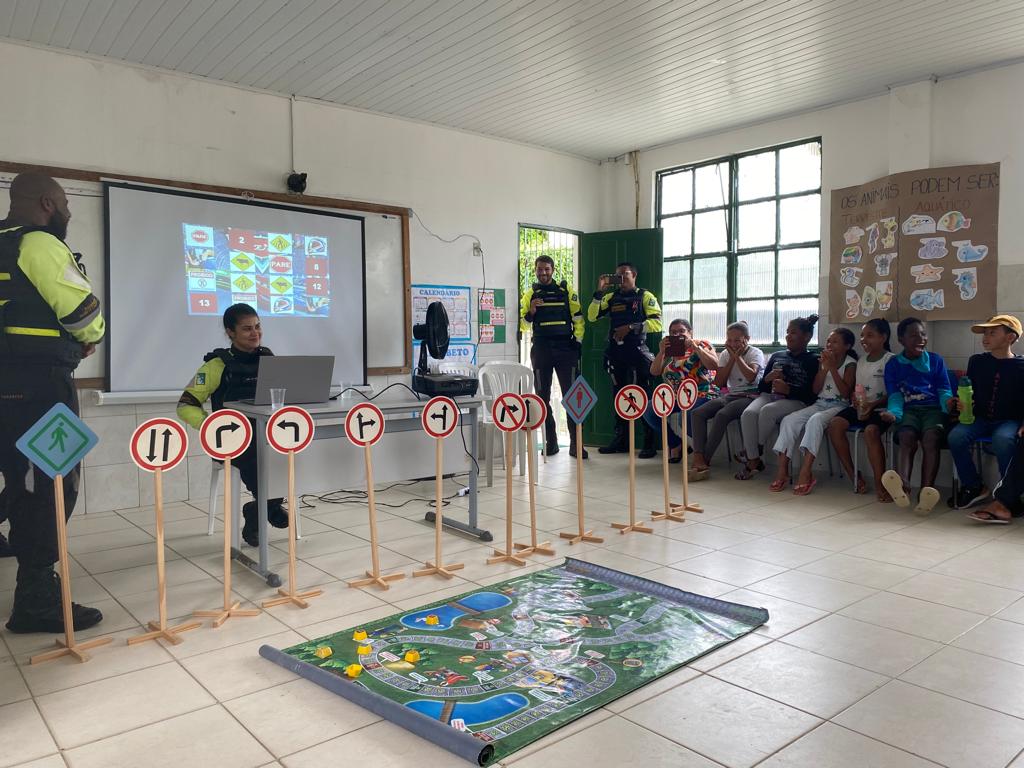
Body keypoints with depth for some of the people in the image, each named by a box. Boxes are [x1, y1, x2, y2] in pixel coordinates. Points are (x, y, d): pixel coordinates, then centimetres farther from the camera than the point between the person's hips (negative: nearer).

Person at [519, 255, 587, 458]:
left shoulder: (566, 291, 8)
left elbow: (578, 318, 7)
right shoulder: (529, 294, 9)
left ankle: (575, 443, 0)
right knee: (543, 396, 4)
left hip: (566, 348, -1)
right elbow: (523, 325, 6)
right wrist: (530, 313, -13)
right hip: (541, 349, 1)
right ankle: (550, 442, 13)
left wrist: (577, 341, -2)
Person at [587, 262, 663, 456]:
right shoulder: (611, 297, 15)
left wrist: (631, 327, -15)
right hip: (615, 353, 5)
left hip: (637, 352, -5)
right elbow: (592, 316, 5)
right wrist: (599, 292, -2)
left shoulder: (645, 296, 3)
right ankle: (619, 441, 19)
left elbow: (657, 323, -8)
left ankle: (649, 443, 0)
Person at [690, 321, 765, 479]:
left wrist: (738, 356, -12)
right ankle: (699, 461, -30)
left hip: (750, 396, -6)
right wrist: (732, 358, -1)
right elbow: (719, 382, 2)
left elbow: (751, 376, -22)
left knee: (721, 415, -33)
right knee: (697, 413, -19)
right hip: (730, 395, 6)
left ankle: (704, 461, -26)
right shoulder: (725, 354, 13)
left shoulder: (756, 353, -1)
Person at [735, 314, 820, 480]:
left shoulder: (812, 361, 8)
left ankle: (754, 451, -16)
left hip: (795, 401, -4)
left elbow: (813, 394, -4)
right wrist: (767, 379, 0)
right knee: (748, 414, -29)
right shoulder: (776, 356, 25)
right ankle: (753, 461, -24)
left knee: (767, 411, -36)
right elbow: (761, 387, 23)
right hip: (769, 396, 5)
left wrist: (788, 390, -17)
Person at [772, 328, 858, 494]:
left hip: (839, 406, -6)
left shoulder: (850, 364, -1)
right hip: (819, 403, 6)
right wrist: (824, 368, -4)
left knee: (815, 420, -36)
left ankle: (805, 472, -40)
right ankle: (782, 471, -24)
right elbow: (815, 390, 9)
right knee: (789, 420, -19)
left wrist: (832, 368, -13)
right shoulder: (823, 360, 15)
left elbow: (846, 393, -12)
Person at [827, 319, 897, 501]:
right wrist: (856, 400, -4)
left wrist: (873, 405, -21)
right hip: (861, 406, 6)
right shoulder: (861, 361, 18)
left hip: (880, 408, -6)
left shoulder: (890, 360, -2)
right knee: (835, 424, -21)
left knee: (871, 431, -36)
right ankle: (854, 475, -14)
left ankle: (880, 484, -29)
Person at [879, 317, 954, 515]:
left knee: (931, 438, -32)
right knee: (907, 438, -32)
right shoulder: (893, 365, 14)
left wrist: (949, 403, -15)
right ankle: (902, 485, -57)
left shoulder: (936, 361, 16)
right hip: (908, 410, 0)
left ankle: (926, 491, -49)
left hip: (933, 408, 0)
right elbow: (895, 396, 7)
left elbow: (944, 391, 9)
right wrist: (893, 412, -16)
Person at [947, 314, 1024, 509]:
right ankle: (974, 487, -7)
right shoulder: (977, 361, 11)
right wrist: (960, 404, -9)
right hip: (979, 418, 3)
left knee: (1002, 440, -37)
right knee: (955, 437, -27)